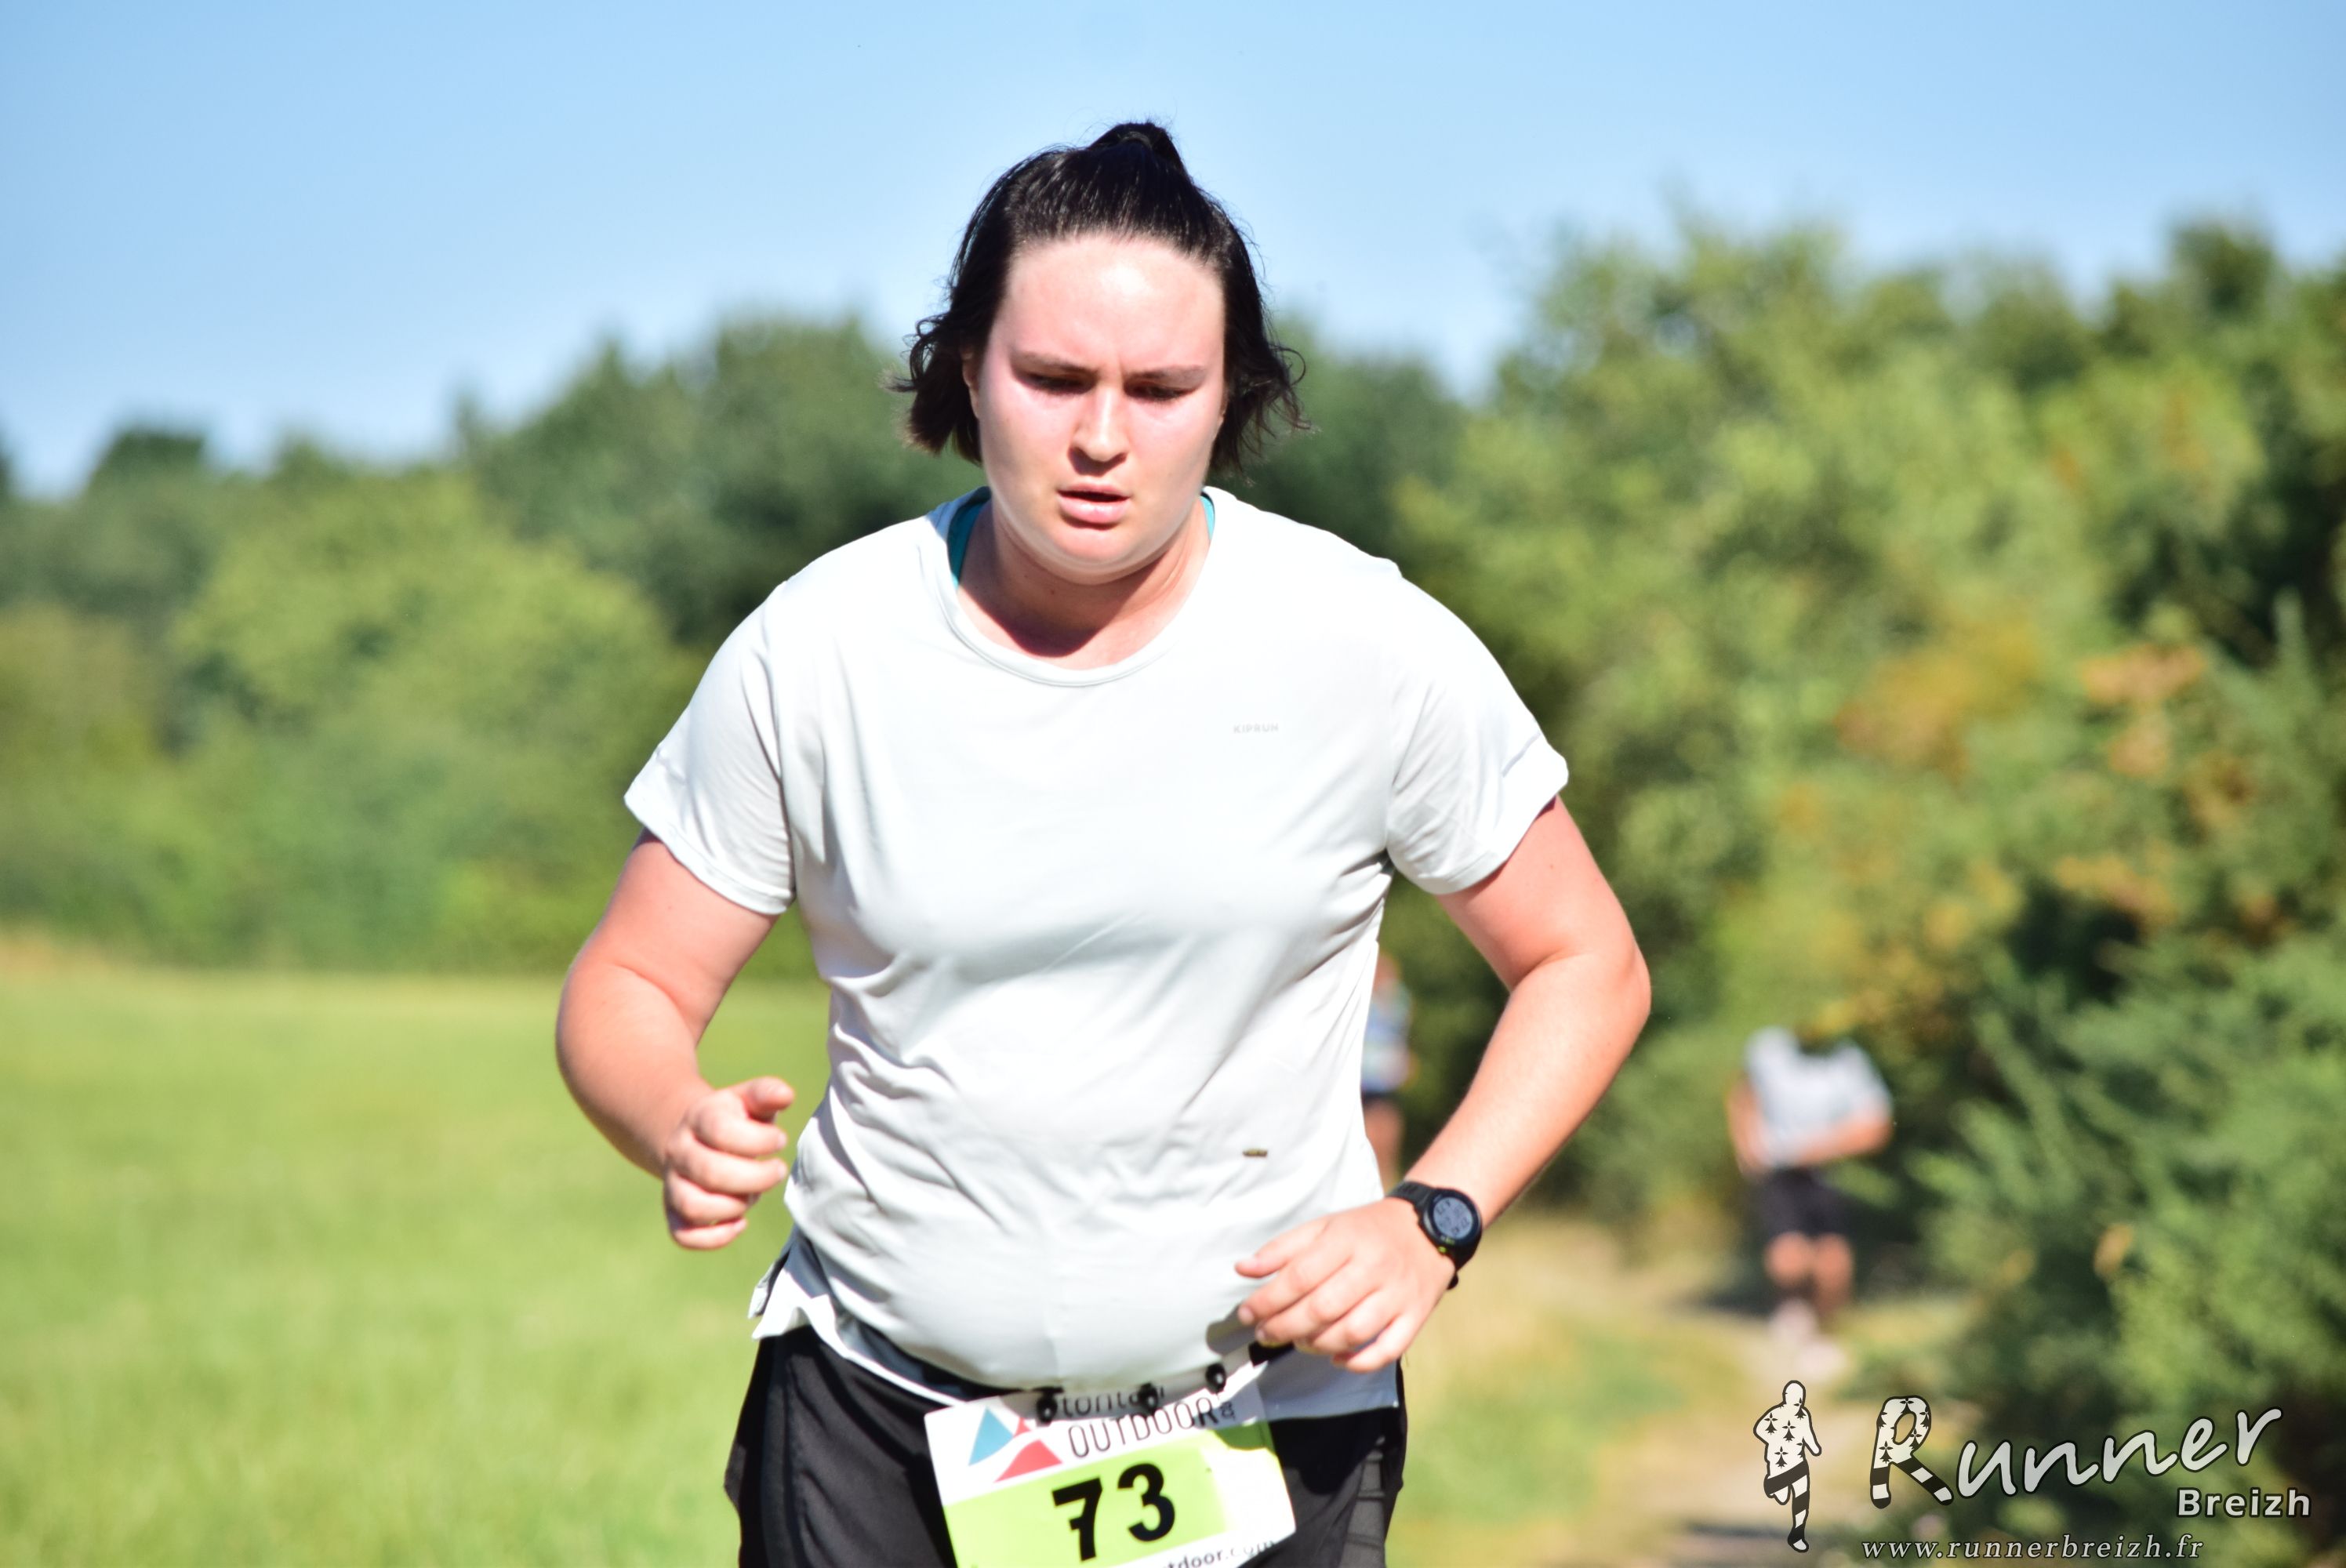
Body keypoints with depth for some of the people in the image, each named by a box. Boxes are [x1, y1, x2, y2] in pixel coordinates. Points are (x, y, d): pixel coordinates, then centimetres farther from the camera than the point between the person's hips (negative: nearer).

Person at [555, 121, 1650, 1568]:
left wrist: (1432, 1222, -13)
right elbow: (627, 989, 1)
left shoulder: (1371, 647, -8)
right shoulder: (813, 652, -7)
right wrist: (683, 1131, -22)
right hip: (872, 1414, 1)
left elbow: (1585, 966, 2)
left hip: (1267, 1424, 0)